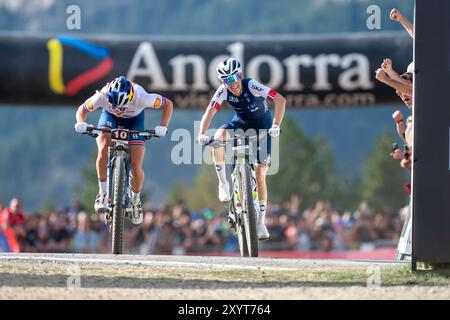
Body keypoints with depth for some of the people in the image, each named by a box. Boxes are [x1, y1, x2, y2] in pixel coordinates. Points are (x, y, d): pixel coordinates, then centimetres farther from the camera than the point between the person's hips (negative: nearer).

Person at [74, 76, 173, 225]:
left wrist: (162, 126, -36)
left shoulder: (141, 97, -40)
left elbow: (168, 104, -23)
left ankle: (136, 200, 18)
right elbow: (82, 109, -17)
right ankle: (103, 193, -10)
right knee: (103, 150, -28)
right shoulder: (102, 96, -37)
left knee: (136, 167, -11)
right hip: (109, 117, 1)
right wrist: (81, 123, -39)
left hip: (134, 120, -1)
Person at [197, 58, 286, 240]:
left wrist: (275, 126, -46)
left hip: (261, 125, -3)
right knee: (220, 136, -32)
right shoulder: (223, 91, -22)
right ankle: (223, 183, -16)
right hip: (241, 122, 3)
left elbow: (280, 100, -36)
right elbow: (210, 112, -28)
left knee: (260, 175, -8)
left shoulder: (251, 86, -30)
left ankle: (261, 222, 2)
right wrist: (202, 134, -45)